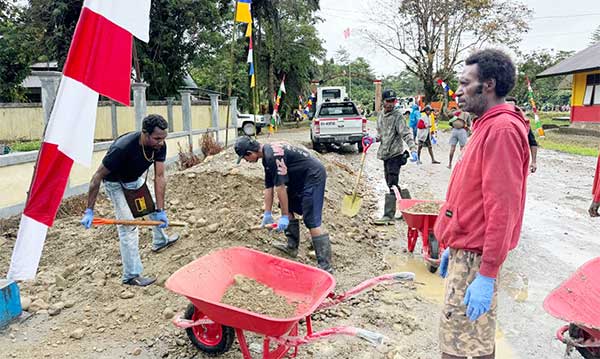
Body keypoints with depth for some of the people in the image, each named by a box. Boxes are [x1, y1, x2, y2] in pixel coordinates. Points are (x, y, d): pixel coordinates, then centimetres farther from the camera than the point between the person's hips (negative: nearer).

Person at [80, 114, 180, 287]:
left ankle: (160, 241, 47)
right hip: (116, 184, -6)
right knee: (128, 226, -13)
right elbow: (97, 177, -31)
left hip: (136, 179, 7)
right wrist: (89, 210, -30)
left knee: (155, 204, 21)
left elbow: (159, 177, -23)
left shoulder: (159, 146, -24)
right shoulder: (122, 148, -41)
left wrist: (161, 211, -27)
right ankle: (131, 275, -6)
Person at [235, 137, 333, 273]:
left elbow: (280, 187, -22)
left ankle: (325, 266, -11)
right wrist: (267, 214, 14)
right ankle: (292, 246, 27)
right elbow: (269, 187, 13)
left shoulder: (272, 156, -22)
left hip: (314, 176, -10)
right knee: (287, 206, 18)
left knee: (311, 221, -14)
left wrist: (284, 216, -15)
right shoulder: (267, 156, 10)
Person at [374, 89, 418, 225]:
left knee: (392, 185, -9)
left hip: (395, 154, -8)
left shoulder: (397, 116, -9)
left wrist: (413, 149, -30)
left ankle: (388, 215, -6)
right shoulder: (380, 115, 14)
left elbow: (406, 134, -18)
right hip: (385, 154, 8)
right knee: (392, 184, 13)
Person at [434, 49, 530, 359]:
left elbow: (502, 208, -24)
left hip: (475, 256, -10)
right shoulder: (488, 126, 13)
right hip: (466, 248, 10)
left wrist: (486, 275, -23)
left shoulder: (502, 129, -19)